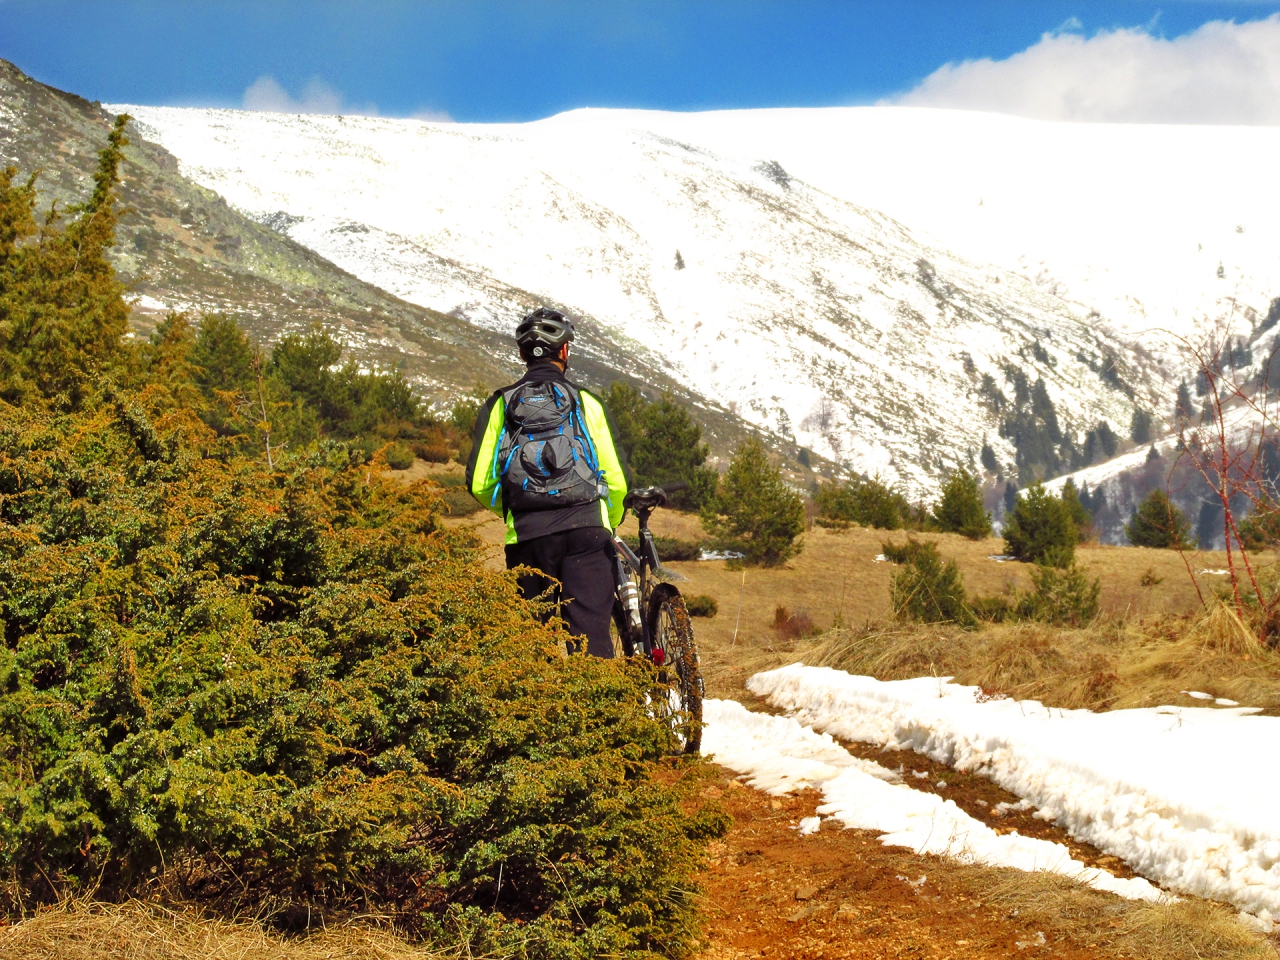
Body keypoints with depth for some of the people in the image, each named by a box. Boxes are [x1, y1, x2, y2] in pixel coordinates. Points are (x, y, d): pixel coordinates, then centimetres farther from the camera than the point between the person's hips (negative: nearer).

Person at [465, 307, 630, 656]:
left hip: (527, 535, 1)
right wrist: (610, 524, 23)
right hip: (585, 527, -1)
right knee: (590, 632, -5)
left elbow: (479, 483, 3)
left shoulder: (500, 404, 10)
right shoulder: (585, 402, 7)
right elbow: (617, 480, 4)